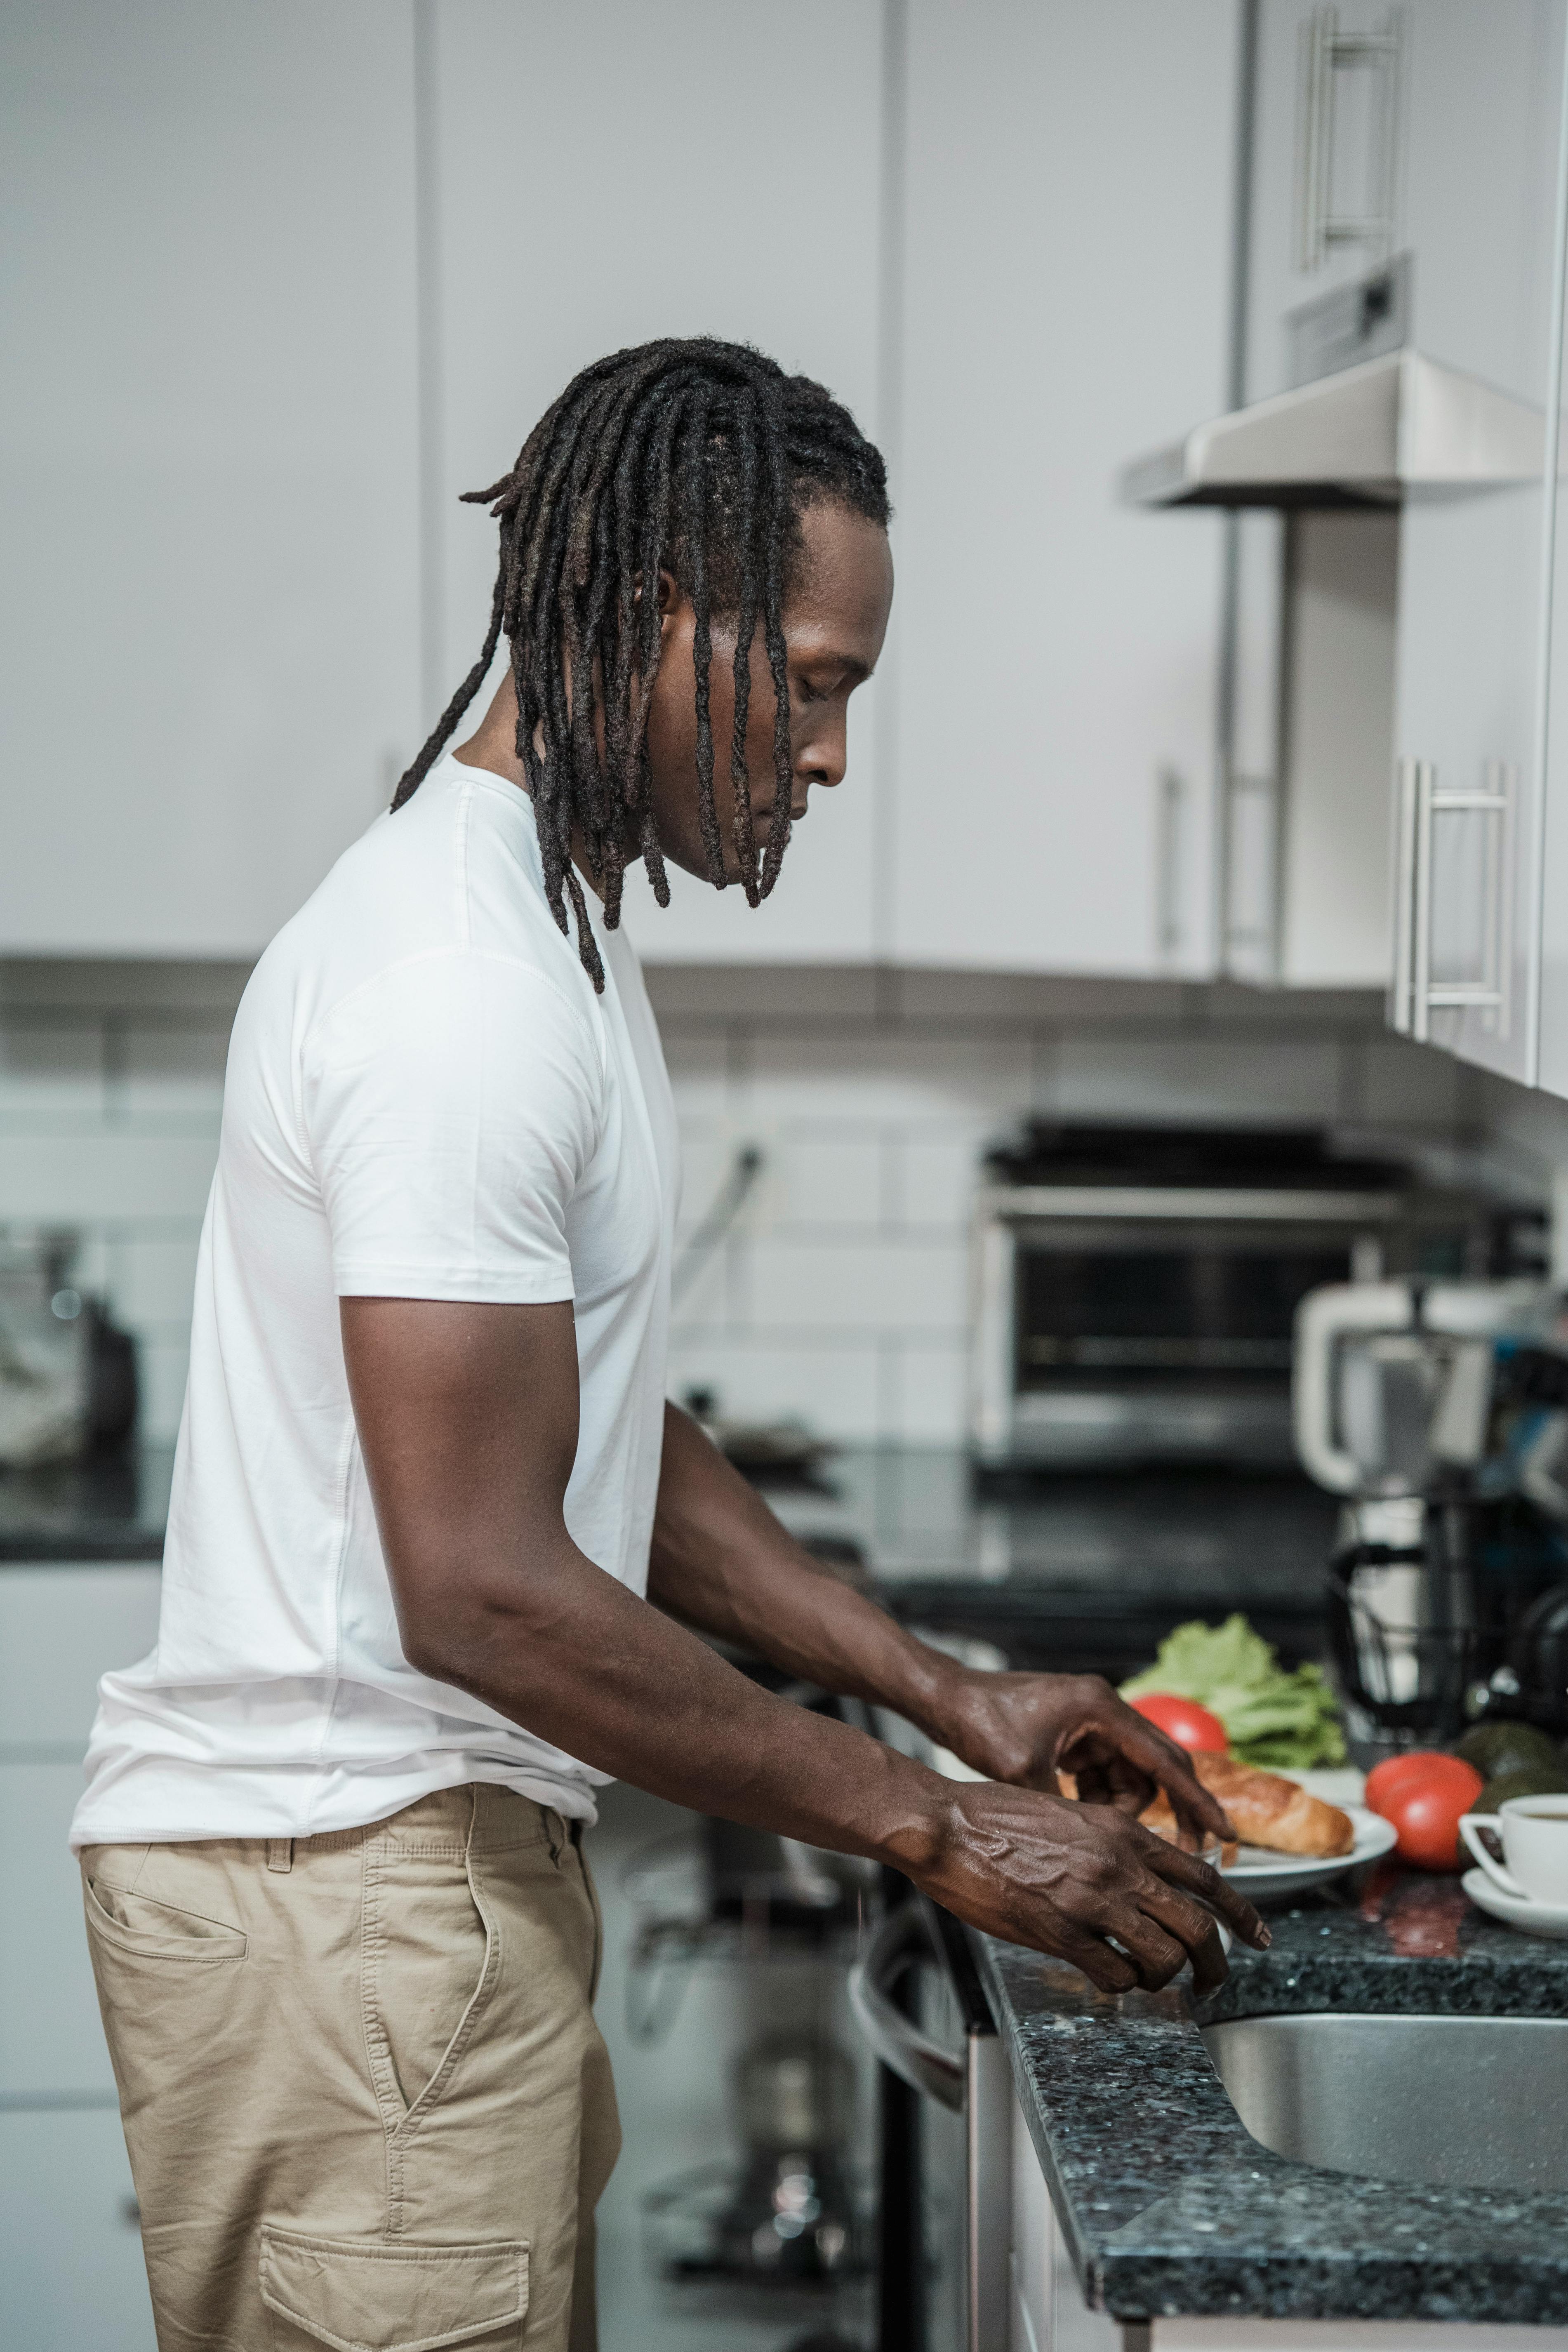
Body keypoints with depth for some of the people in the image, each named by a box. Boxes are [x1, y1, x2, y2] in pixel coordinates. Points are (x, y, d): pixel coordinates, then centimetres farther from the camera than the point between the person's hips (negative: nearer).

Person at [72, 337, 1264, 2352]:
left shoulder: (537, 931, 14)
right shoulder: (462, 987, -21)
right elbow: (484, 1589, -24)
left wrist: (950, 1698, 12)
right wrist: (937, 1830, -17)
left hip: (443, 1863, 10)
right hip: (347, 1902, -10)